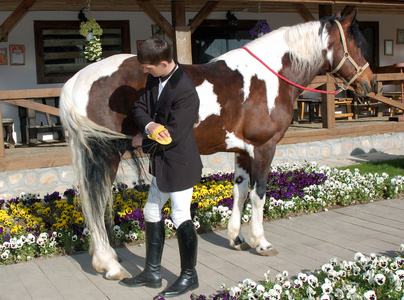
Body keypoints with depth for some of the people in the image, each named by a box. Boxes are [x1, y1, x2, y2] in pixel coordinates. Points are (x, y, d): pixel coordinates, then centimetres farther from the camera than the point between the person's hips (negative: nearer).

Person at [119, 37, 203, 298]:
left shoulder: (185, 92, -26)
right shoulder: (155, 79, 2)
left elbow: (172, 136, -26)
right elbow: (140, 109, 2)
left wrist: (147, 139, -9)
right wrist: (151, 126, -20)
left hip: (180, 164, -10)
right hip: (162, 162, 10)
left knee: (181, 218, 3)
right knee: (152, 213, 17)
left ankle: (189, 276, 22)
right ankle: (153, 272, 31)